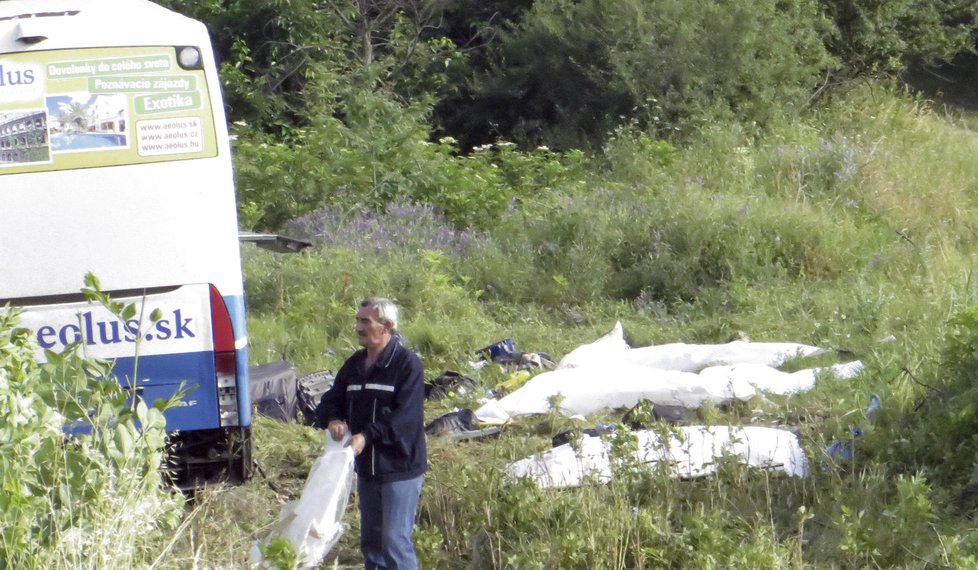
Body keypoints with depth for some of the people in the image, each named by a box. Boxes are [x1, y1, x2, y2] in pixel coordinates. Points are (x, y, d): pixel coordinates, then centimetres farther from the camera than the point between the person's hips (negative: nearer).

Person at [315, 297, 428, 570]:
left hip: (400, 468, -8)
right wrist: (332, 420, -10)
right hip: (367, 467, 8)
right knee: (370, 540, 16)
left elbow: (405, 416, -21)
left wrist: (367, 436, -29)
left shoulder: (407, 364, -14)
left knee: (395, 541, -10)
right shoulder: (354, 365, 10)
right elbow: (330, 401, 14)